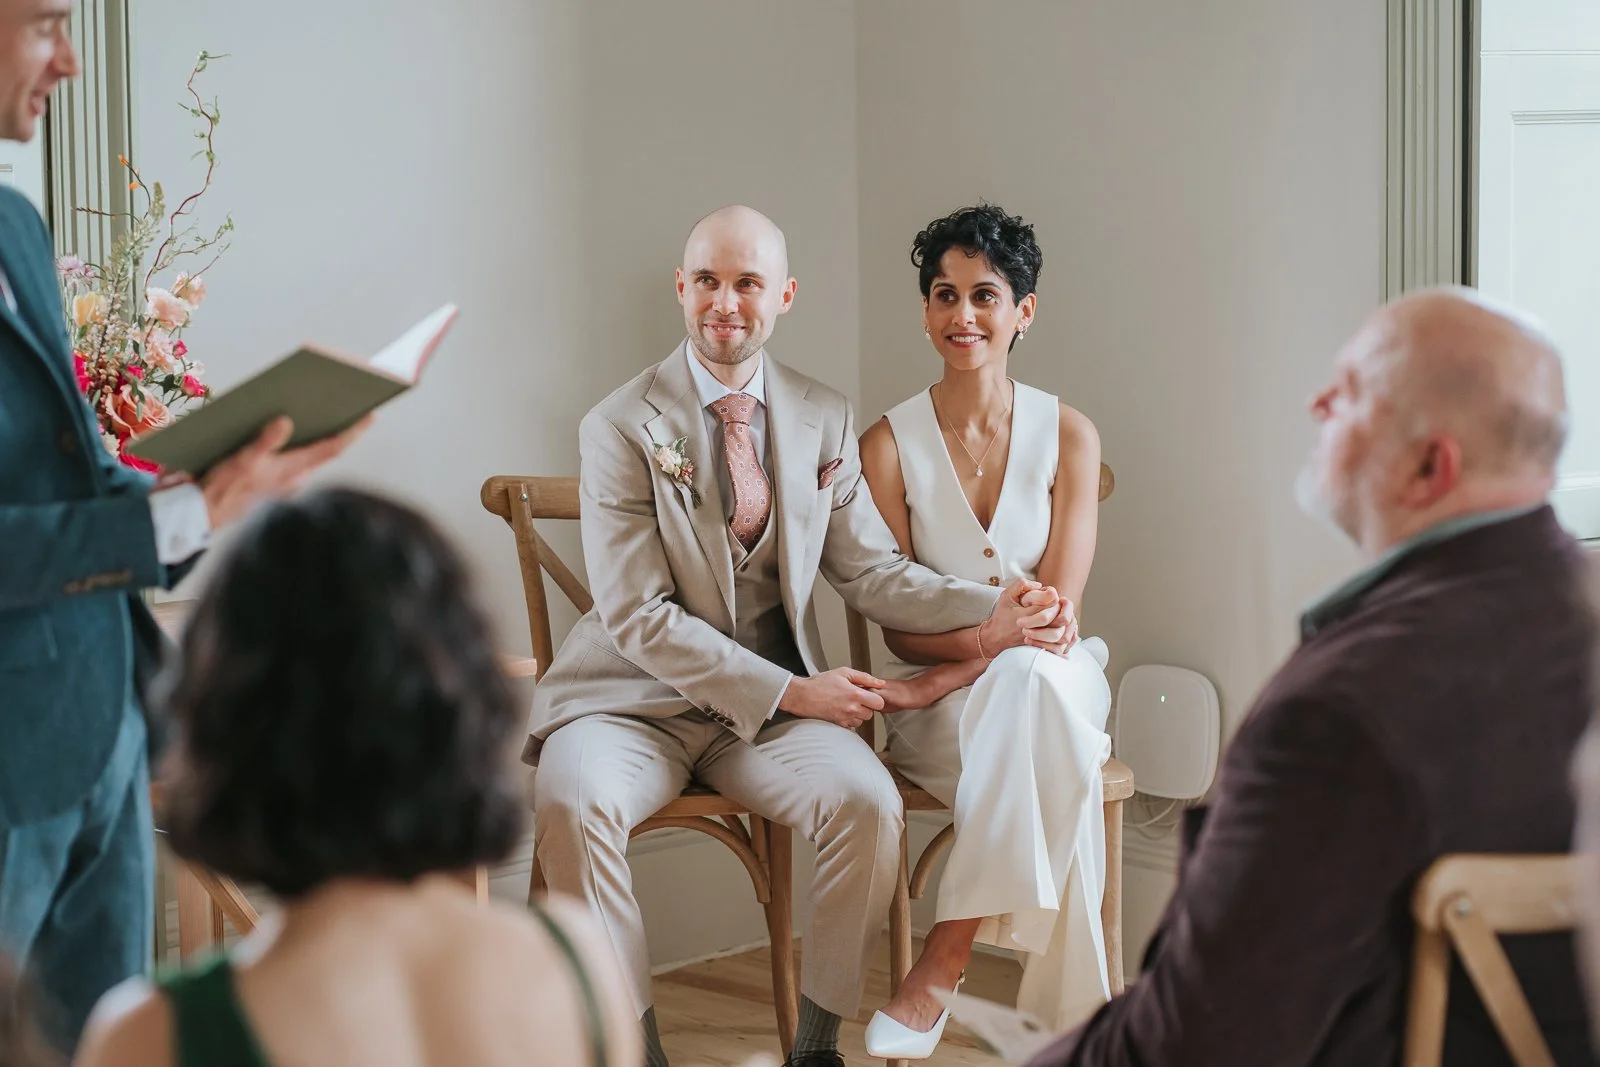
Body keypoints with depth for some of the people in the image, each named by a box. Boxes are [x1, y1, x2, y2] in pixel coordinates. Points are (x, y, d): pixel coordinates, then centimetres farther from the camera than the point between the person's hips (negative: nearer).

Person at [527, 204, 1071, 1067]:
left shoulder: (825, 421, 7)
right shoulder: (621, 428, -7)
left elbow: (869, 569, 7)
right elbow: (639, 617, -12)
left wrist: (989, 615, -11)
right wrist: (788, 692, -18)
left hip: (778, 695, 3)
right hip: (637, 697, -2)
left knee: (870, 803, -26)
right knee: (570, 801, -33)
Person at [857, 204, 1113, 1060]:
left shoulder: (1068, 435, 2)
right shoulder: (889, 444, -1)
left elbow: (1058, 612, -4)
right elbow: (899, 627, -3)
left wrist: (958, 664, -20)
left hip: (1047, 683, 1)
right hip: (936, 708, -1)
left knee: (1030, 682, -37)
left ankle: (940, 966, -32)